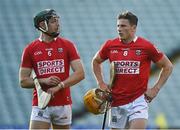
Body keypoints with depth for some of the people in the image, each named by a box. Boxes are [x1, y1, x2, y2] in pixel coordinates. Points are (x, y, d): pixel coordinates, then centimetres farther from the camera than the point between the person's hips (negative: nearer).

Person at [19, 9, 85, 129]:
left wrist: (58, 86, -16)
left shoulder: (67, 45, 3)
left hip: (63, 104, 1)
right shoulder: (30, 49, 3)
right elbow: (23, 81, 3)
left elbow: (80, 73, -5)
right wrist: (44, 81, -13)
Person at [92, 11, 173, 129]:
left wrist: (155, 89, 0)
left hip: (138, 101, -3)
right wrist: (101, 84, 12)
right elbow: (96, 61, 23)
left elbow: (168, 66, 5)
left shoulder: (146, 46, -5)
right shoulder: (110, 45, 3)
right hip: (116, 102, 3)